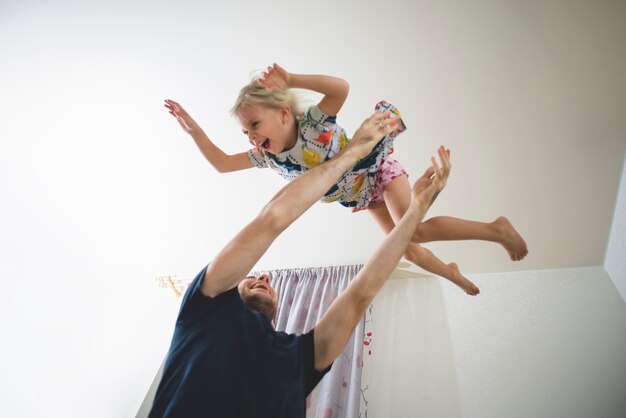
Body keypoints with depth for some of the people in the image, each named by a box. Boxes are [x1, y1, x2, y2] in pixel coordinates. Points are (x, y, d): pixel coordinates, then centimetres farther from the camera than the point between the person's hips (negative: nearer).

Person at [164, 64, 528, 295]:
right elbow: (222, 164, -11)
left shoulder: (313, 123, -32)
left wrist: (291, 80, -53)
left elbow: (341, 87, -47)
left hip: (379, 170, -6)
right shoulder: (269, 157, -16)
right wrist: (194, 130, -20)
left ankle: (495, 228, -13)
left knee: (414, 229, -27)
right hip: (363, 195, 6)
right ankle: (449, 271, 37)